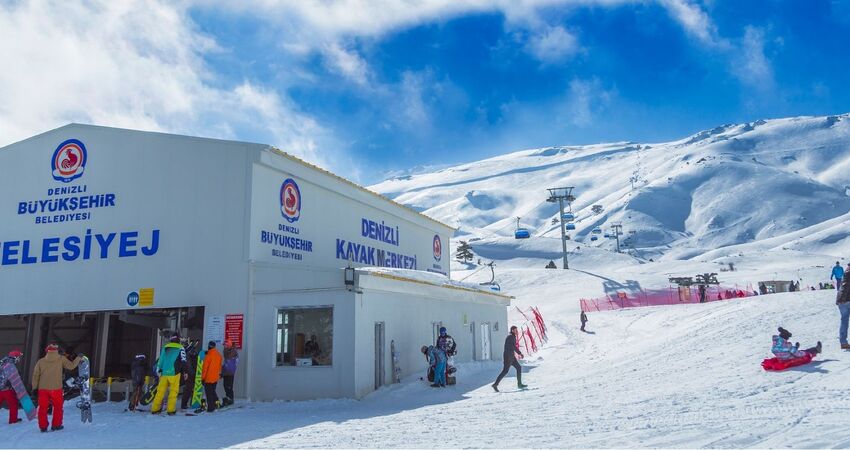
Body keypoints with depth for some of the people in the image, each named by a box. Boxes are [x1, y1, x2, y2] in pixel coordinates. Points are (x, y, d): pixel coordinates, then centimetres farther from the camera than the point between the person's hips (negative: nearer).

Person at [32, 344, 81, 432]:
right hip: (56, 388, -2)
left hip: (43, 388, 2)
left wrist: (34, 388, 12)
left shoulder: (41, 361, 3)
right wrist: (78, 358, 11)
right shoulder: (61, 359, -3)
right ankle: (56, 425, 17)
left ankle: (43, 426, 13)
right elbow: (71, 366, -3)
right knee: (58, 407, 13)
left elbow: (35, 375, 4)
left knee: (43, 407, 11)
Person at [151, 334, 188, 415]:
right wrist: (185, 372, 5)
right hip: (174, 373, -4)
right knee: (173, 392, 0)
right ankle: (171, 410, -2)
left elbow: (159, 361, 15)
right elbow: (183, 361, -2)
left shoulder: (164, 348, 13)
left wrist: (158, 371, 22)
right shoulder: (180, 348, 0)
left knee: (160, 391, 10)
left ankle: (155, 409, 12)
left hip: (164, 373, 4)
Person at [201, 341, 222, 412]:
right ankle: (216, 401, 12)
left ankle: (210, 407, 2)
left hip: (208, 378, -6)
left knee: (209, 393, 2)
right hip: (216, 378, 6)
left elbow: (205, 368, -14)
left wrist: (203, 378, -6)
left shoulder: (208, 356, -18)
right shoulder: (219, 355, 3)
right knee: (213, 391, 22)